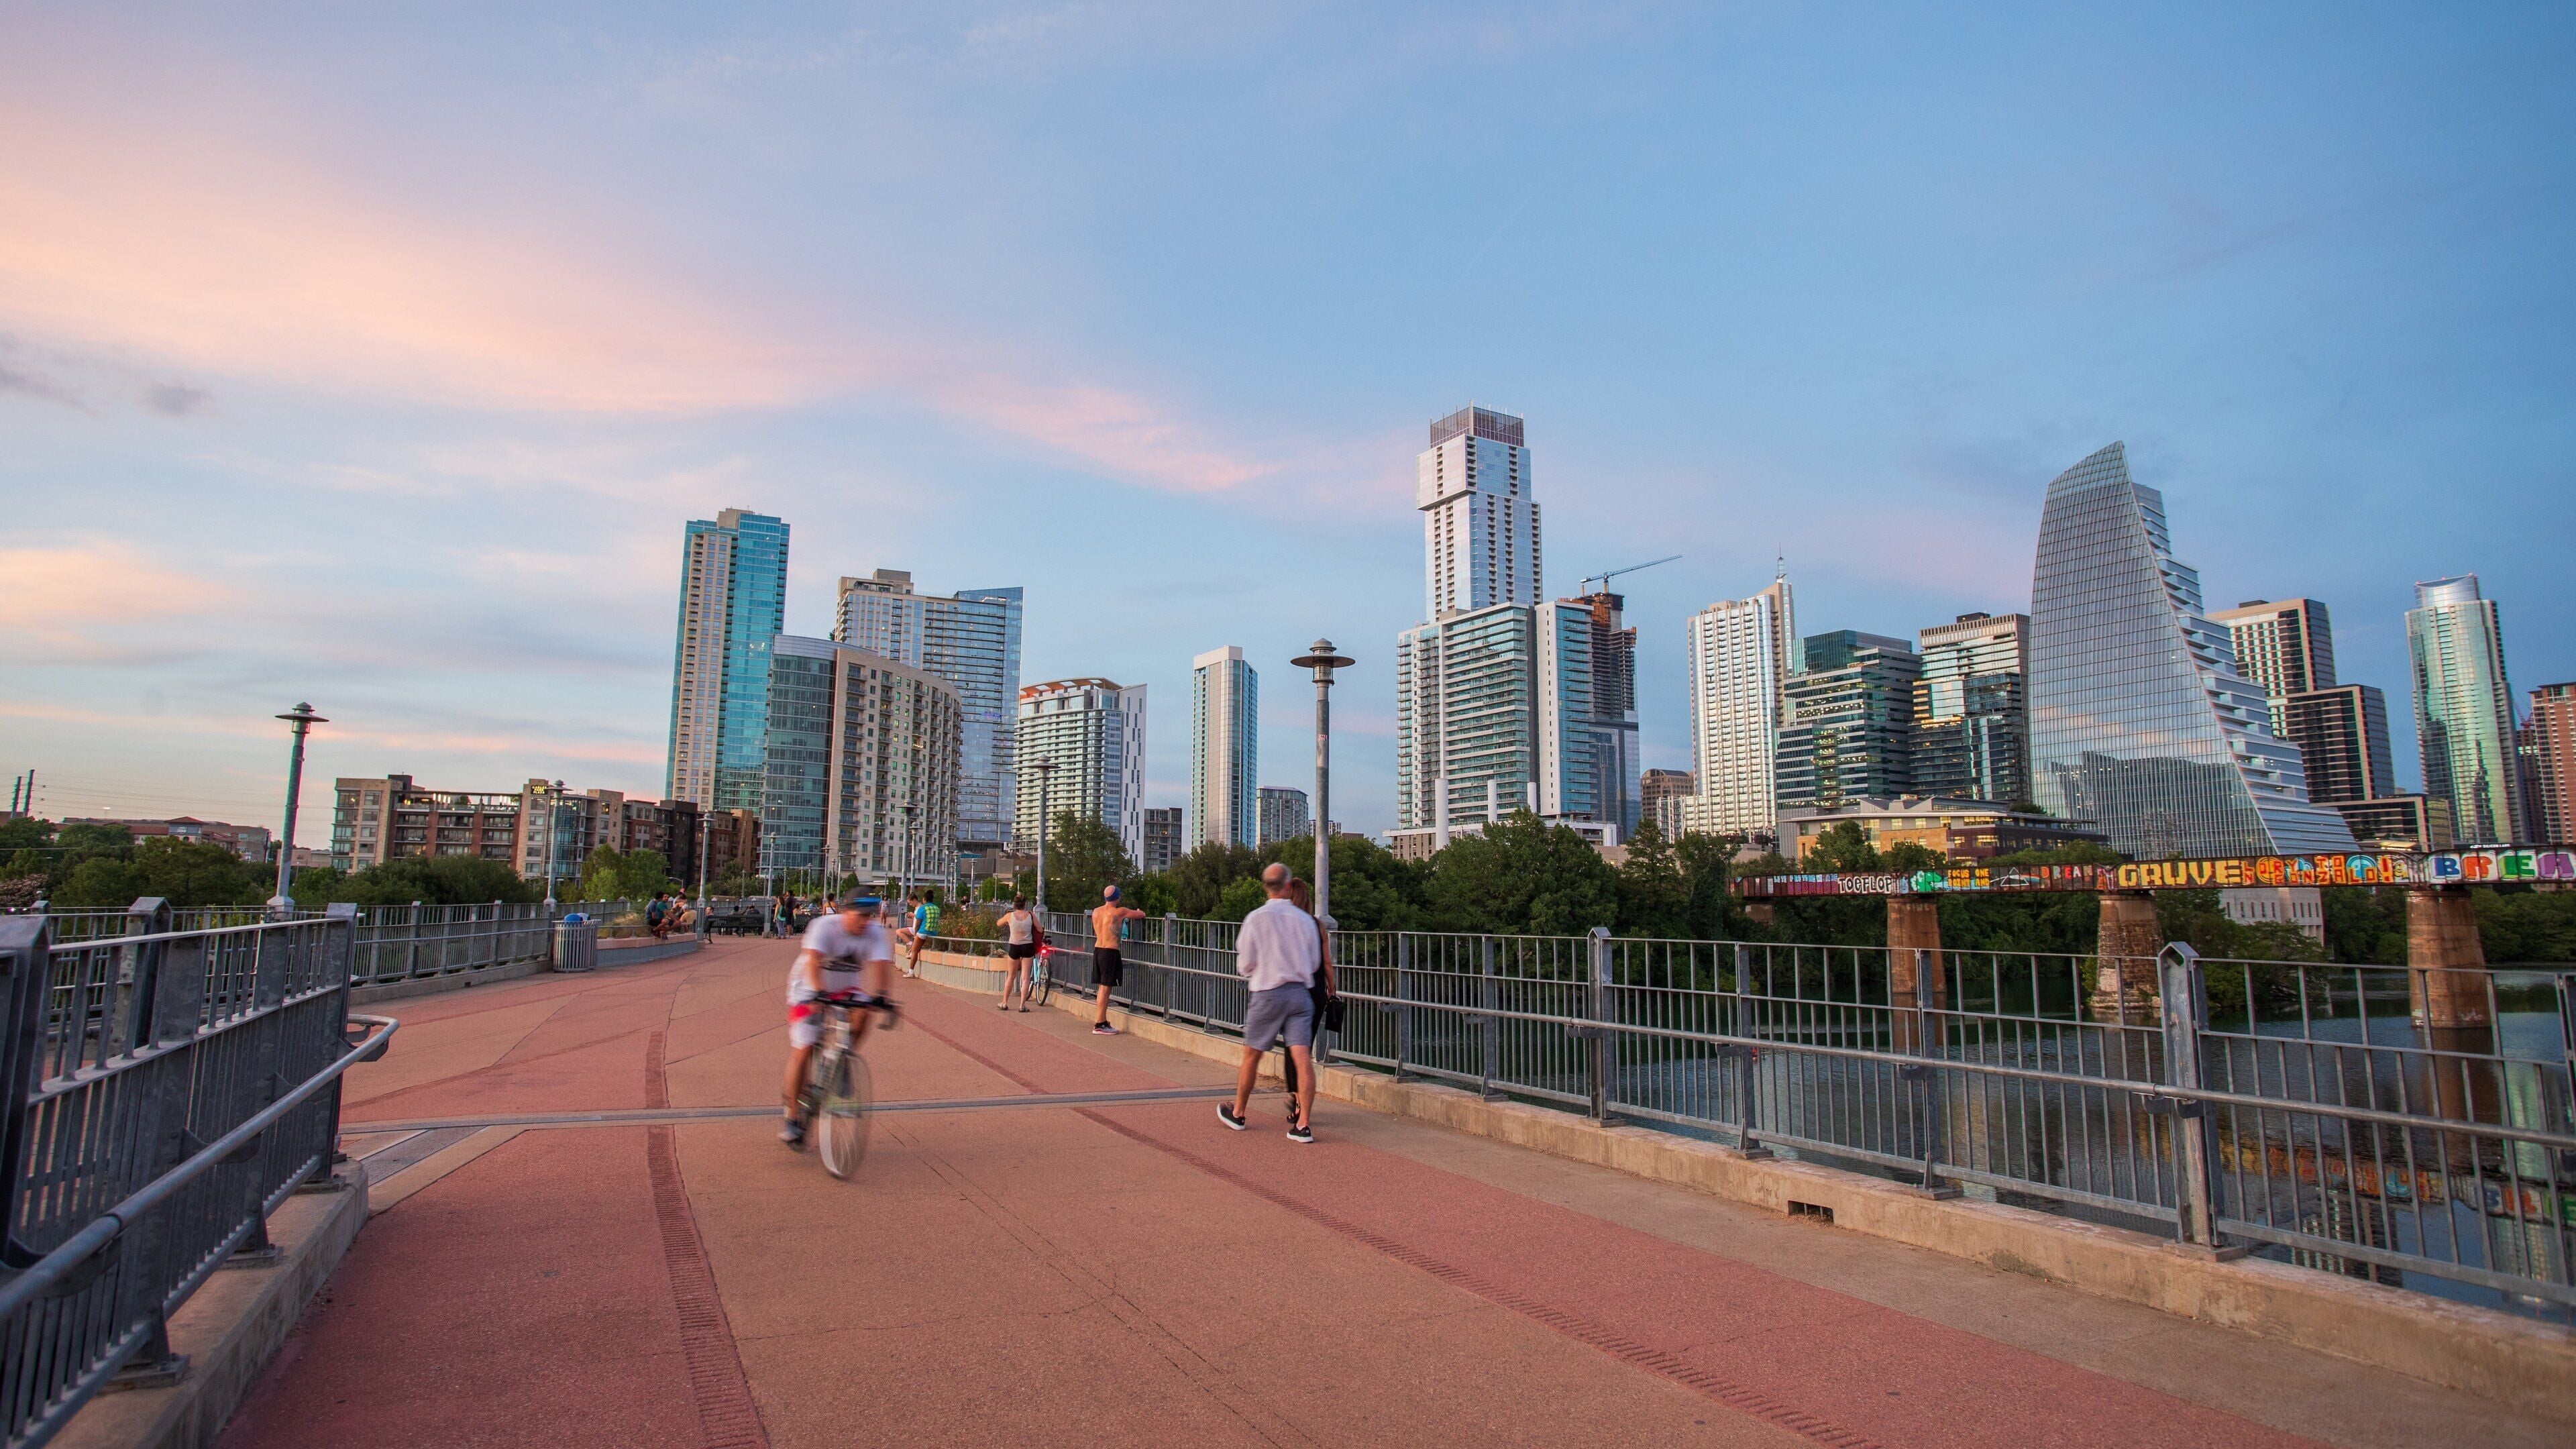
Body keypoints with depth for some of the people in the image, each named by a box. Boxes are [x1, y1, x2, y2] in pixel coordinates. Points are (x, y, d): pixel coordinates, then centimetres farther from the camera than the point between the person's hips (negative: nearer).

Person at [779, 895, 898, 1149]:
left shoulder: (876, 933, -16)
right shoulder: (824, 926, -26)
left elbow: (881, 965, -30)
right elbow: (812, 960, -40)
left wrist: (880, 995, -48)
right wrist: (818, 993, -56)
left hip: (845, 990, 3)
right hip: (810, 992, -3)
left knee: (864, 1014, -28)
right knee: (803, 1051, -10)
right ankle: (793, 1119, 4)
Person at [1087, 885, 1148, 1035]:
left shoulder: (1095, 911, 8)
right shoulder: (1120, 912, -10)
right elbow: (1142, 915, 1)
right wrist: (1138, 912, 27)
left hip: (1097, 949, 7)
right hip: (1110, 952, -7)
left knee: (1102, 988, 14)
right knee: (1105, 988, -4)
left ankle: (1103, 1021, 20)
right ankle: (1099, 1025, -3)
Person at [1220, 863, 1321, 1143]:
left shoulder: (1256, 918, -7)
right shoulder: (1305, 919, 2)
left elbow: (1245, 964, -2)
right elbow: (1315, 962, 11)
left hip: (1268, 994, -2)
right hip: (1301, 992, 2)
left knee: (1251, 1056, 12)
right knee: (1302, 1057, -1)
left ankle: (1238, 1114, 27)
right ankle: (1303, 1124, -4)